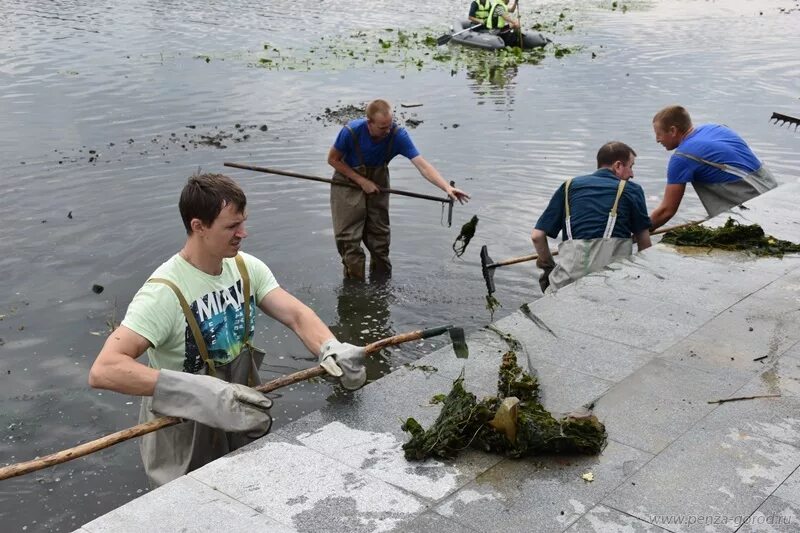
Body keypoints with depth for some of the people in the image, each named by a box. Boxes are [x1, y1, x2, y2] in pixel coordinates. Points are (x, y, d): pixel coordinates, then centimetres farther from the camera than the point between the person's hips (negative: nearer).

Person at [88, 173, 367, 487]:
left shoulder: (246, 268, -7)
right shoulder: (165, 292, -28)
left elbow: (296, 315, -13)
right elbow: (103, 370, -37)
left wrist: (332, 349, -35)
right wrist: (196, 390, -47)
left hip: (243, 422, 6)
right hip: (185, 441, -6)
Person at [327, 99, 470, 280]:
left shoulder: (398, 135, -26)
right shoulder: (351, 131, -29)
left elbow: (422, 165, -32)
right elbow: (333, 159, -13)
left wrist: (447, 187, -46)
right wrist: (361, 180, -20)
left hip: (377, 182, 2)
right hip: (348, 181, -2)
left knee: (380, 236, 8)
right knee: (348, 238, -7)